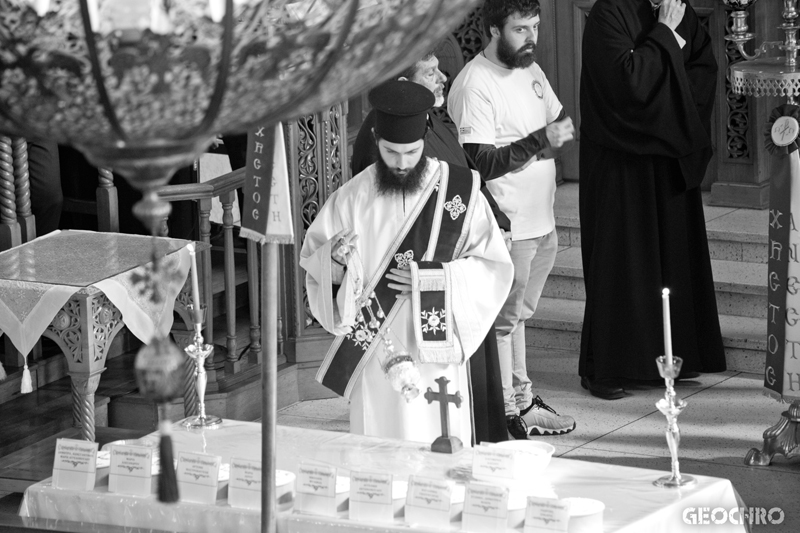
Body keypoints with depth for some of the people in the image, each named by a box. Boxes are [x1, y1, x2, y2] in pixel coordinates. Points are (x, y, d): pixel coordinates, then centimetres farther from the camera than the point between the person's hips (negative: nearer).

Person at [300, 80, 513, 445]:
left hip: (435, 351, -1)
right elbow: (311, 261, 7)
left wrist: (433, 278, -14)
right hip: (373, 350, 1)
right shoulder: (354, 197, 0)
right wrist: (334, 257, -16)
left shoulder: (459, 191, -3)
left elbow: (494, 267, -1)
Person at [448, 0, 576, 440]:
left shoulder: (531, 69, 9)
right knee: (502, 320, 0)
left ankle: (523, 401, 28)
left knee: (516, 314, 19)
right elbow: (481, 164, -23)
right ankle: (507, 413, 7)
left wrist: (563, 132, -2)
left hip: (542, 221, 9)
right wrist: (540, 140, -26)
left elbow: (560, 121, 22)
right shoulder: (474, 85, -18)